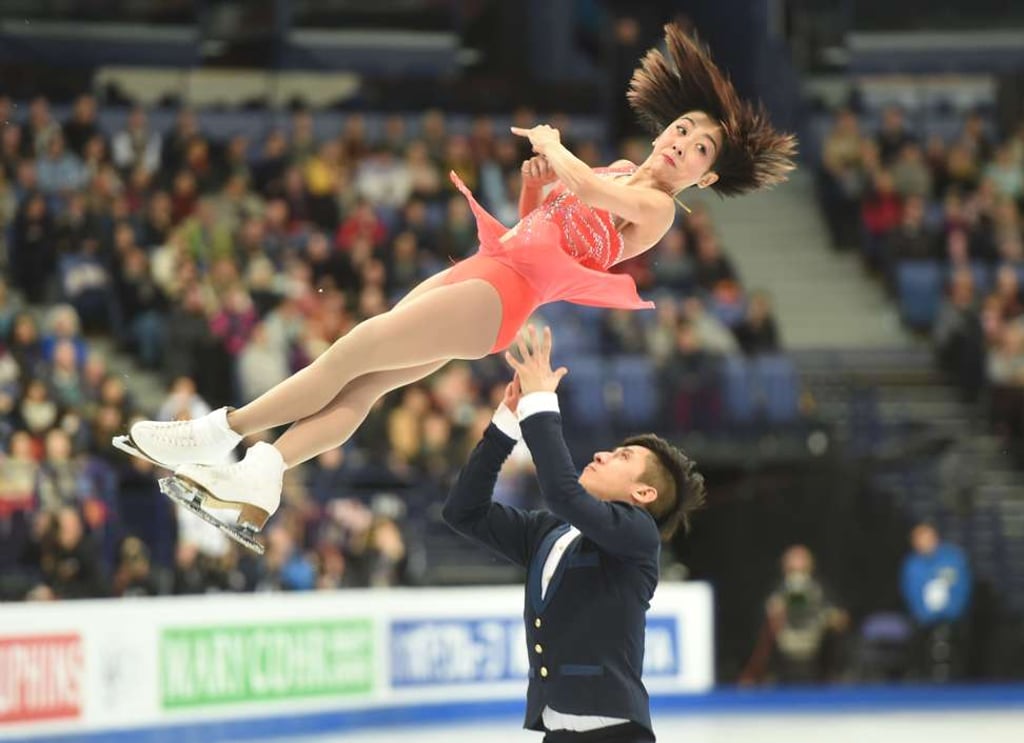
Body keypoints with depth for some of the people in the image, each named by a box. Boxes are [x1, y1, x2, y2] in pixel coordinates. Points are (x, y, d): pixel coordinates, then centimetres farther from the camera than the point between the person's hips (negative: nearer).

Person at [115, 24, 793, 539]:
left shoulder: (655, 207, -6)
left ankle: (221, 432, -6)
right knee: (361, 387, -5)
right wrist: (533, 180, 9)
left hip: (505, 289, -9)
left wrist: (552, 146, -3)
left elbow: (582, 185, -24)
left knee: (353, 353, -12)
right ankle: (256, 487, -15)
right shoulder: (615, 172, 21)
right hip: (485, 263, 9)